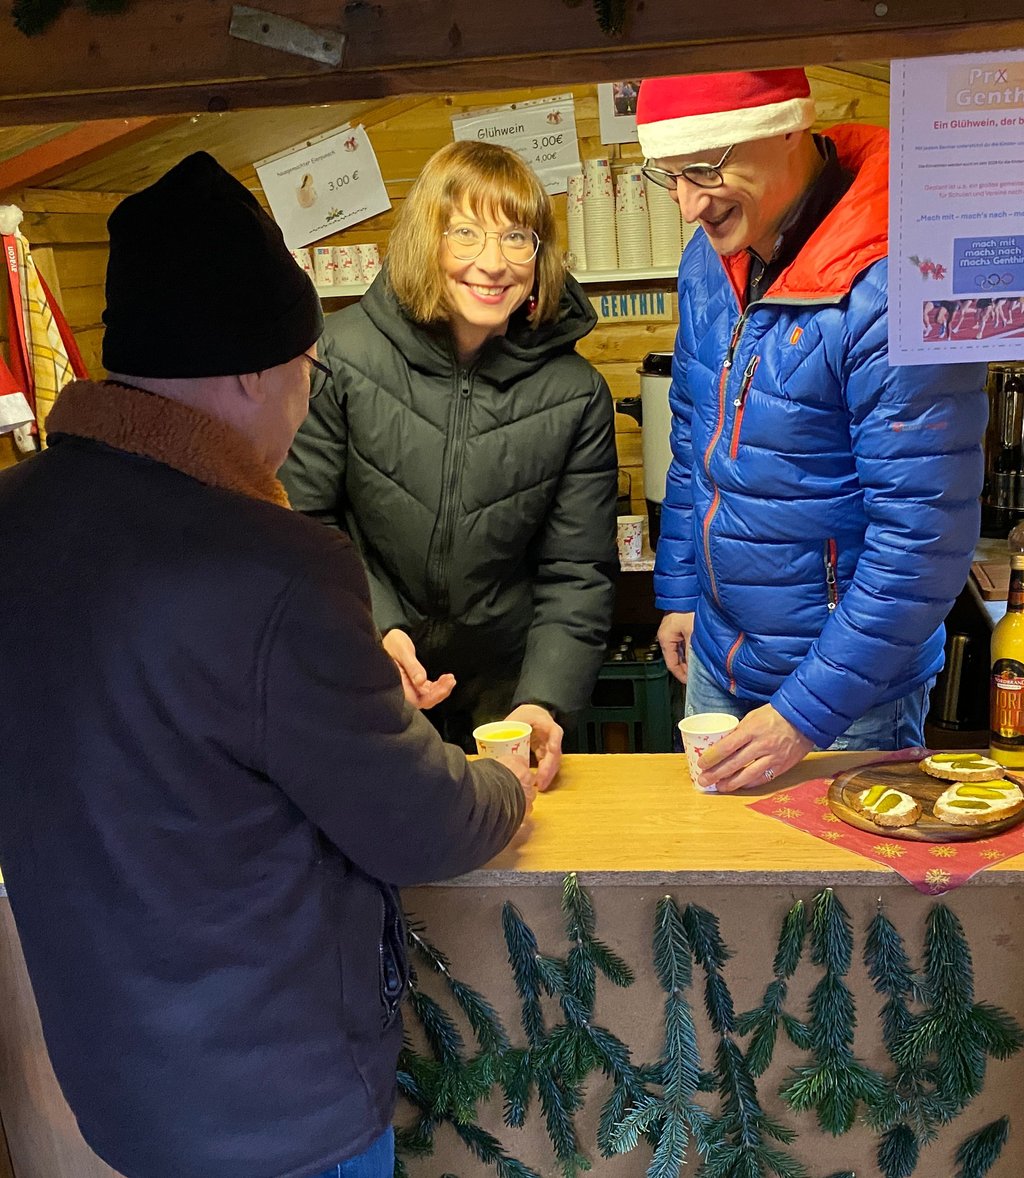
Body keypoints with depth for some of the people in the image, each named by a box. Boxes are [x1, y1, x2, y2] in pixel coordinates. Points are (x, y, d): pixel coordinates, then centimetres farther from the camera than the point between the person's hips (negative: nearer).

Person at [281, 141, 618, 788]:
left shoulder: (575, 394, -13)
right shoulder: (345, 355, -16)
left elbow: (577, 574, -9)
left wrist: (544, 699, -21)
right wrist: (374, 630, -20)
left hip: (507, 683, 1)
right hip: (364, 685, 0)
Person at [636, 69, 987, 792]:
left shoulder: (887, 290, -26)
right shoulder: (711, 256, -2)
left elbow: (925, 537, -25)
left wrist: (806, 713, -21)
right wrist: (679, 590, 13)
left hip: (849, 700, -6)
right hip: (715, 660, 7)